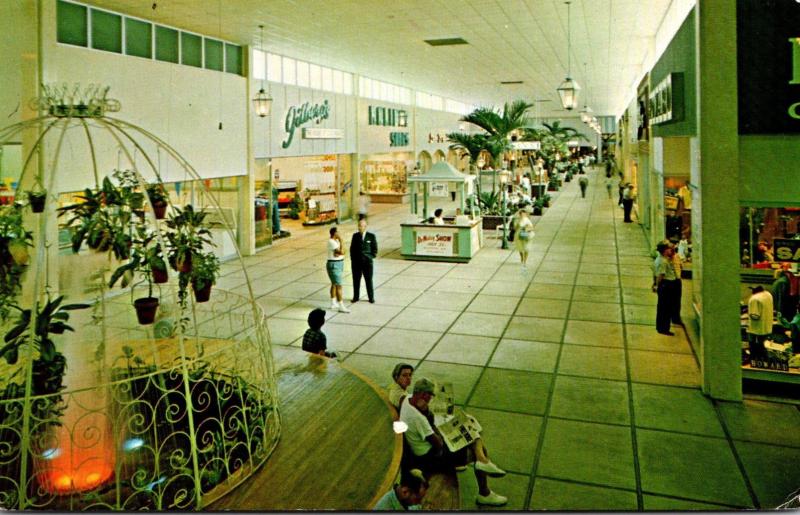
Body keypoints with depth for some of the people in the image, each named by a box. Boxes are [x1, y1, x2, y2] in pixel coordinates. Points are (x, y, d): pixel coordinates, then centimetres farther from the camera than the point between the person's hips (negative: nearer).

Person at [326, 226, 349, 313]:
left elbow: (342, 251, 1)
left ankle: (333, 303, 29)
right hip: (334, 265, -10)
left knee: (334, 284, 18)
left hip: (338, 264, 10)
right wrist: (341, 241, -21)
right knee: (339, 286, -9)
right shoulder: (332, 242, -21)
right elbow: (341, 252, -28)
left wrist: (338, 253, -21)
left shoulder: (336, 240, 8)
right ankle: (341, 307, -6)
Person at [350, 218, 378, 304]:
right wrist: (352, 259, 3)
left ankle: (371, 298, 15)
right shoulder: (355, 236, 5)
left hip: (367, 262, -2)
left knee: (369, 280, 4)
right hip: (356, 262, 2)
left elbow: (375, 249, 3)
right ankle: (355, 297, 17)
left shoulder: (371, 236, -2)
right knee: (356, 280, 6)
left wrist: (371, 257, -5)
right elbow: (352, 249, 9)